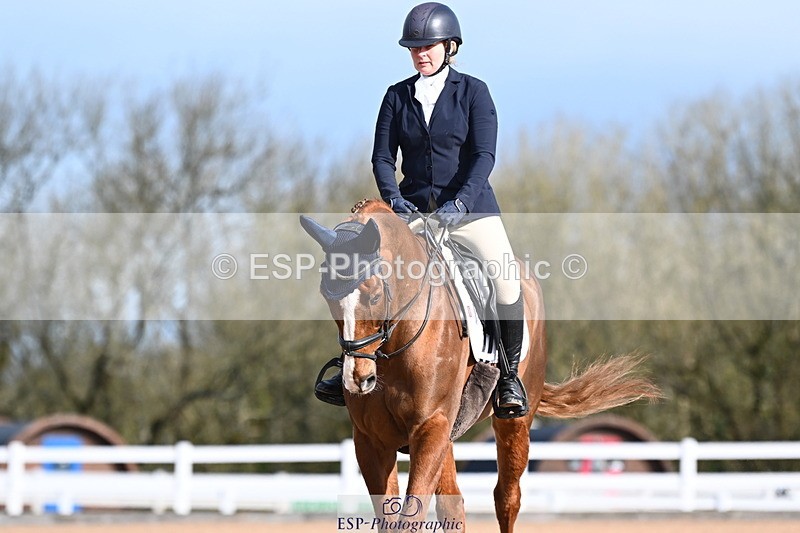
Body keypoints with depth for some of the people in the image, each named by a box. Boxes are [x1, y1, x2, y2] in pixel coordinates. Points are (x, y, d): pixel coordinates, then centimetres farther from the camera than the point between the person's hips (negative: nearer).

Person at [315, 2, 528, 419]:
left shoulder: (473, 92, -2)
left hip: (469, 208, -3)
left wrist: (458, 204, -24)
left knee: (507, 278, -23)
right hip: (413, 209, 3)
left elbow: (484, 155, -10)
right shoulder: (397, 97, 7)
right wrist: (395, 200, -16)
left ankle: (509, 377, -10)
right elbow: (382, 157, 3)